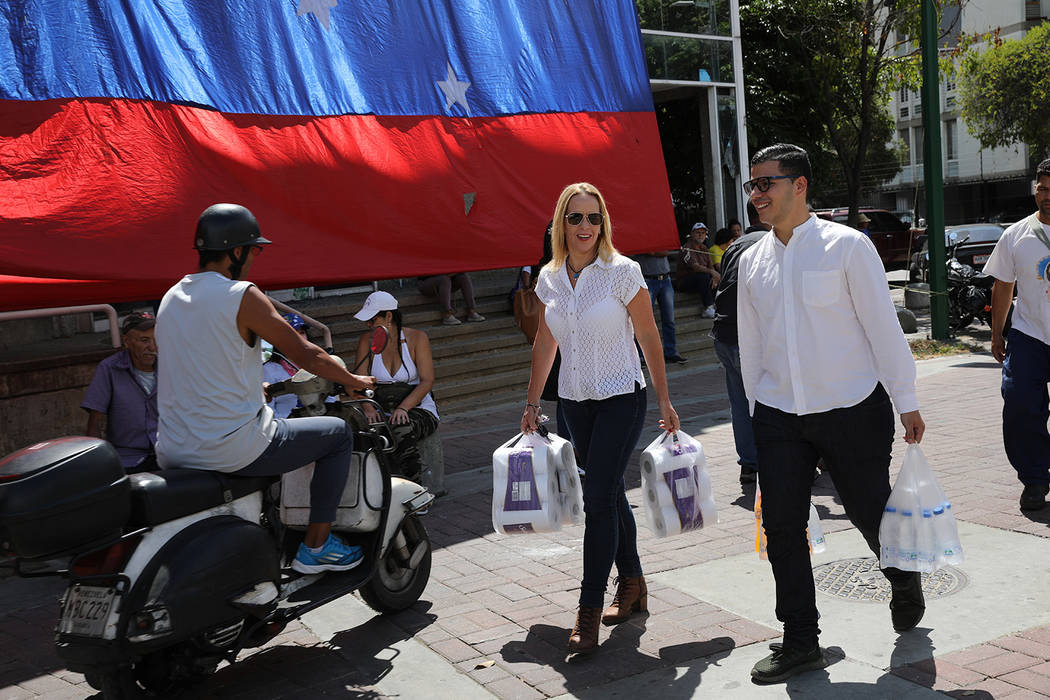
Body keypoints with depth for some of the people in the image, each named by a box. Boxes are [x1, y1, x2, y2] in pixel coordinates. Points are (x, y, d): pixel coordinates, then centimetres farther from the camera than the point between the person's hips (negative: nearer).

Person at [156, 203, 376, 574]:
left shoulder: (170, 298, 10)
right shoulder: (242, 295, -13)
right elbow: (306, 355, -8)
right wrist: (353, 380, 9)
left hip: (173, 452, 8)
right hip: (232, 449, -8)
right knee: (338, 433, 10)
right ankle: (316, 545, 12)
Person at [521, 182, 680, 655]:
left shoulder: (622, 271, -10)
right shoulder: (550, 278, 4)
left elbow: (649, 339, -6)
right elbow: (545, 343, 13)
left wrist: (664, 402, -6)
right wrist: (532, 403, 13)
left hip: (621, 398, -5)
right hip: (575, 401, 5)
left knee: (598, 496, -11)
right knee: (609, 492, 14)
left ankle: (589, 613, -4)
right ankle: (632, 585, 30)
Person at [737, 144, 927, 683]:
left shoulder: (846, 245, -7)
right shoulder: (751, 261, 7)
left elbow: (883, 326, -6)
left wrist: (907, 402, -5)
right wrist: (756, 408, 14)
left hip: (853, 410, -3)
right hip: (778, 415, 4)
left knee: (870, 513, 9)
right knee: (781, 527, 0)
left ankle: (905, 582, 43)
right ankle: (800, 643, 14)